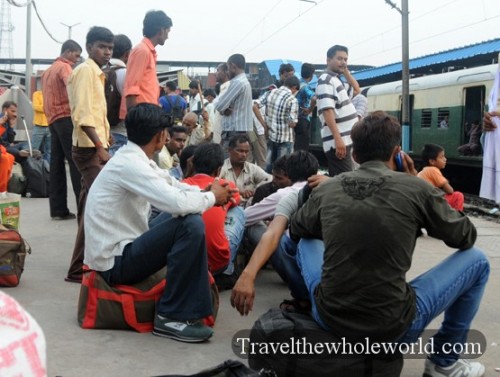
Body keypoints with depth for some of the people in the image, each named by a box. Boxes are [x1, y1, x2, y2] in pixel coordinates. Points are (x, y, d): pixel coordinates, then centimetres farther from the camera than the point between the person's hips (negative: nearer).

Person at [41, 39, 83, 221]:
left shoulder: (48, 70, 24)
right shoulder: (64, 67, -6)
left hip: (53, 119, 9)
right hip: (66, 118, -9)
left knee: (57, 163, 4)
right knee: (76, 161, -11)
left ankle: (58, 209, 3)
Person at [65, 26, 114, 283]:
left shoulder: (96, 73, 19)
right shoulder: (86, 70, -10)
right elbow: (82, 113, -21)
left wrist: (103, 143, 17)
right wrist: (100, 146, -26)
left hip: (94, 147, 10)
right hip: (90, 147, -10)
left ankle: (87, 262, 26)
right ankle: (80, 268, -11)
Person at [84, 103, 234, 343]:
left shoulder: (133, 159, 7)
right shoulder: (130, 164, -22)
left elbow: (172, 186, 17)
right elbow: (177, 202, -32)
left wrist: (207, 192, -2)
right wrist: (212, 198, -12)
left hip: (122, 247, 10)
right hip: (115, 261, -10)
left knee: (183, 216, 17)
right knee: (191, 225, -24)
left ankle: (193, 289, 21)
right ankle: (172, 316, -14)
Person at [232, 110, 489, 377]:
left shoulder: (326, 188, 2)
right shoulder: (415, 188, -8)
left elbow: (295, 231, 23)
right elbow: (466, 238, 9)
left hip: (329, 317, 4)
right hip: (392, 327, -3)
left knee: (303, 240, 28)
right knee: (476, 260, 17)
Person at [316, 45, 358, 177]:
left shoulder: (335, 80, 20)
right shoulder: (326, 81, -10)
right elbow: (327, 111, -23)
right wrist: (338, 139, -29)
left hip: (344, 140, 11)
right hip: (338, 142, -10)